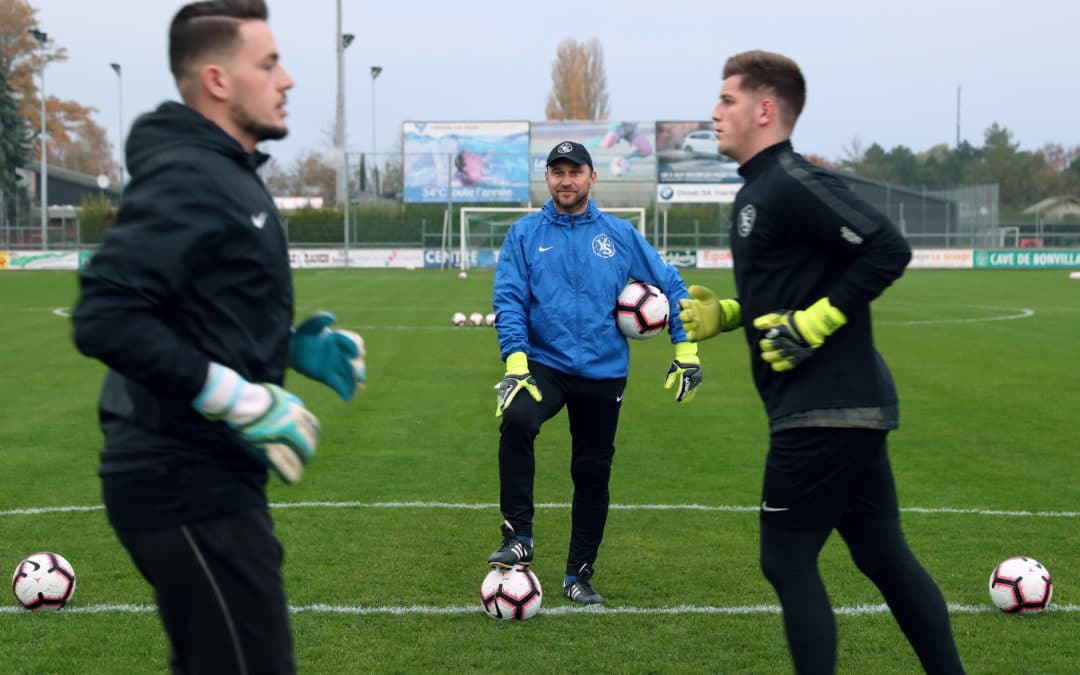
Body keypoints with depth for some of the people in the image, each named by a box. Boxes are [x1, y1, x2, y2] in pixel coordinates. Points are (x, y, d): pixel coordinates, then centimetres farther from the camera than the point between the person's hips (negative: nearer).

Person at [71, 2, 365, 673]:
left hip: (206, 477, 10)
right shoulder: (188, 179, -17)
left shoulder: (226, 176, 15)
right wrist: (241, 400, -24)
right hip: (188, 486, -10)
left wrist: (294, 346, 10)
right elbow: (105, 319, -27)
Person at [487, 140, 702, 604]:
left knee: (593, 473, 7)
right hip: (545, 364, -2)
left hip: (603, 371, 2)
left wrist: (685, 350, 2)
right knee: (516, 420, -31)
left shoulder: (619, 235, 4)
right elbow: (508, 300, -5)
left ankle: (579, 576, 23)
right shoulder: (525, 234, 2)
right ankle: (518, 540, -22)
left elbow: (670, 286, 9)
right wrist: (516, 361, -19)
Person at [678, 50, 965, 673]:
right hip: (847, 407, 10)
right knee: (884, 557, 14)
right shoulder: (760, 190, 15)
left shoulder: (791, 184, -15)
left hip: (825, 411, -10)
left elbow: (888, 250, -22)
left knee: (787, 561, -2)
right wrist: (721, 313, 10)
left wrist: (812, 326, -20)